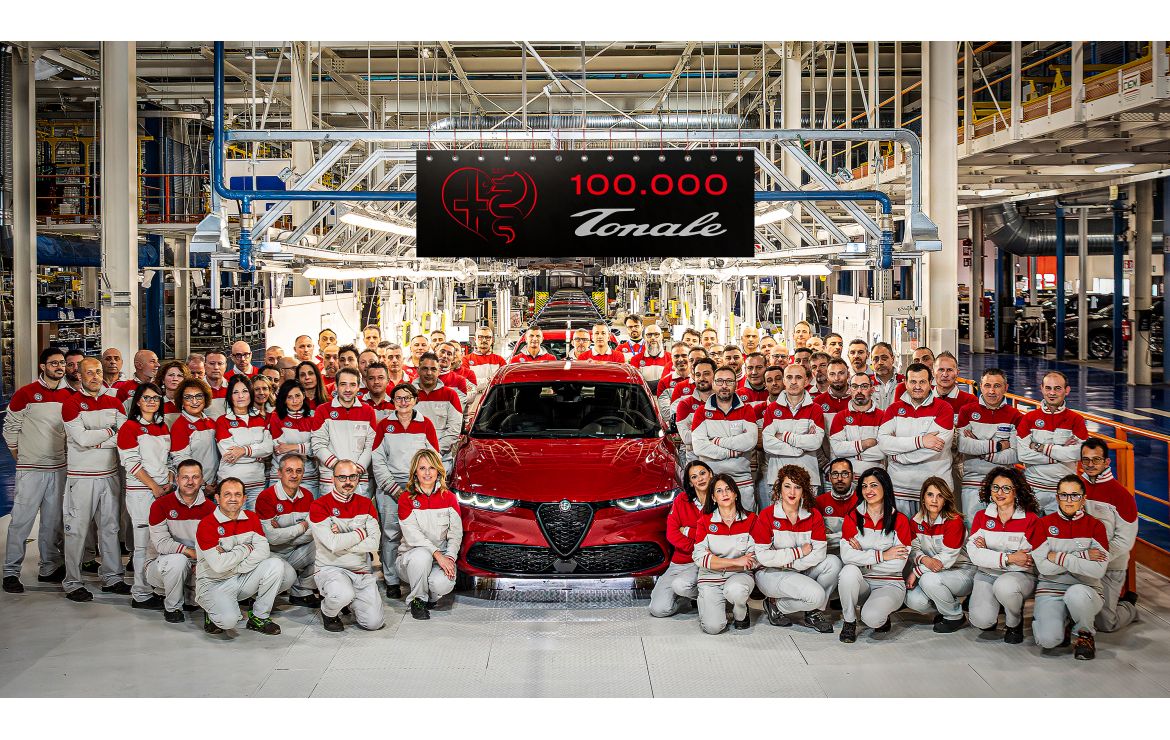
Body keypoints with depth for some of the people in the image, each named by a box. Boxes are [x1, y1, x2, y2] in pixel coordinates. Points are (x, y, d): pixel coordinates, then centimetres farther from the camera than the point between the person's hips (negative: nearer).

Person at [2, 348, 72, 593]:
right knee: (21, 520, -4)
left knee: (53, 521, 11)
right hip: (30, 469, -5)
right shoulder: (25, 394, -7)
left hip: (59, 468, 5)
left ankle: (50, 569, 21)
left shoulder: (69, 396, 7)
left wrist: (64, 454, 12)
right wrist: (20, 458, 1)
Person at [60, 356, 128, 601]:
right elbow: (82, 438, -17)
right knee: (77, 531, -2)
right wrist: (110, 431, -6)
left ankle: (112, 577, 20)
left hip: (109, 474, 5)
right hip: (81, 477, -5)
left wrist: (95, 441, -12)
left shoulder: (113, 403, 9)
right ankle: (72, 583, 6)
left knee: (110, 528, 11)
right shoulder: (72, 403, -6)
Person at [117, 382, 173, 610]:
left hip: (164, 491, 6)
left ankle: (155, 588, 13)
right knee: (145, 544, -5)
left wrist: (170, 482, 2)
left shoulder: (163, 427, 16)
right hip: (140, 491, -6)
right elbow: (132, 463, -10)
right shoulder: (129, 427, -5)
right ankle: (141, 595, 1)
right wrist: (154, 487, -12)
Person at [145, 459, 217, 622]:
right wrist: (192, 552, -28)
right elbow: (161, 543, -19)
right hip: (159, 564, -4)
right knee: (177, 559, -36)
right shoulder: (160, 505, -12)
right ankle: (172, 607, -11)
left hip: (195, 567, 4)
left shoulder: (210, 508, -2)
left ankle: (187, 599, 13)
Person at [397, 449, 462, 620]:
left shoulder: (449, 498, 5)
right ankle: (417, 600, -13)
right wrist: (437, 554, -24)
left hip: (442, 556, 1)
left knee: (443, 584, -31)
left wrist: (450, 557, -17)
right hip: (411, 554, -1)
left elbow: (456, 534, 2)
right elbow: (412, 535, -13)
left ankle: (430, 596, 9)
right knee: (421, 555, -38)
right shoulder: (406, 499, -2)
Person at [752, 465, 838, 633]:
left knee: (833, 562, -20)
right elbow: (762, 556, -18)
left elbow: (819, 552, -10)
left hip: (801, 572, 5)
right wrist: (800, 552, -15)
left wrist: (791, 564, -20)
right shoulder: (766, 516, -12)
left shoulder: (814, 516, -1)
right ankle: (775, 606, -1)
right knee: (816, 595, -28)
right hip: (771, 574, -5)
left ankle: (814, 613, -6)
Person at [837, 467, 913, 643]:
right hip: (860, 583, 2)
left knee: (871, 618, -31)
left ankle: (882, 616, 8)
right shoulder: (853, 518, 3)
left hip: (889, 584, -2)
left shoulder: (899, 520, -1)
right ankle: (849, 622, -11)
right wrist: (882, 555, -16)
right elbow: (846, 555, -12)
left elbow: (899, 564, -10)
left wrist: (863, 556, -11)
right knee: (849, 571, -33)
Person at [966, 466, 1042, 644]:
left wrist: (988, 552, -14)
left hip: (1020, 575, -2)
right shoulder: (981, 517, 6)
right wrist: (1009, 558, -20)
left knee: (1004, 585, -38)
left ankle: (1015, 623, -6)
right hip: (986, 575, 2)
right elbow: (974, 553, -6)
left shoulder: (1031, 519, -5)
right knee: (981, 620, -23)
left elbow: (1032, 559, -14)